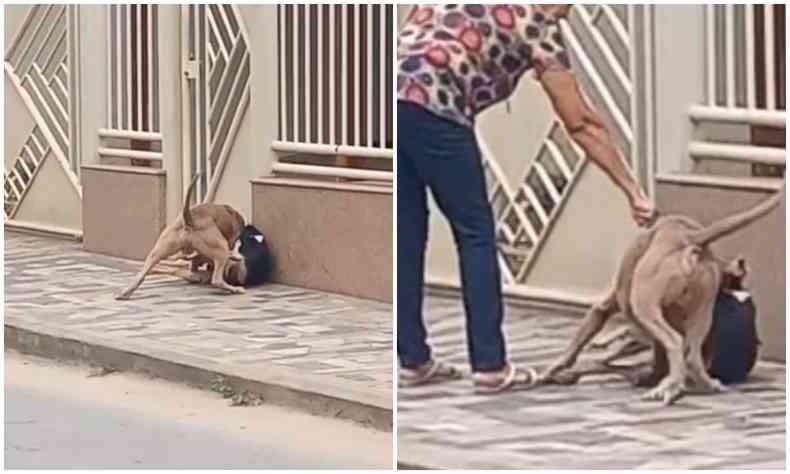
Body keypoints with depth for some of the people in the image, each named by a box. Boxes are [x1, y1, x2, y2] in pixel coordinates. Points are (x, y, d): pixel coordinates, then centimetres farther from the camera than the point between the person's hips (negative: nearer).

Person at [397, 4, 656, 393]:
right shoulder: (536, 21, 11)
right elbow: (581, 123, 9)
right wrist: (633, 191, 12)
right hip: (428, 104, -6)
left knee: (407, 233, 14)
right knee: (474, 231, 6)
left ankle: (412, 360, 18)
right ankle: (490, 365, 8)